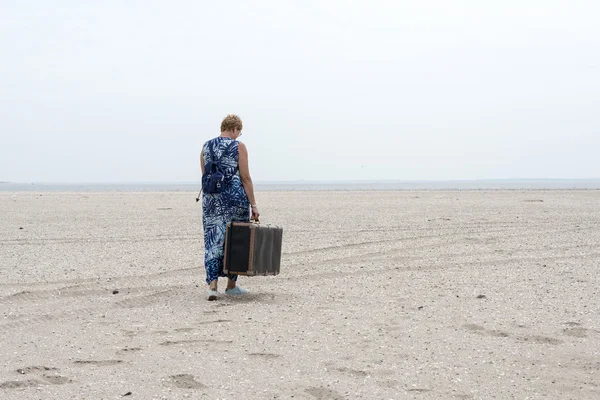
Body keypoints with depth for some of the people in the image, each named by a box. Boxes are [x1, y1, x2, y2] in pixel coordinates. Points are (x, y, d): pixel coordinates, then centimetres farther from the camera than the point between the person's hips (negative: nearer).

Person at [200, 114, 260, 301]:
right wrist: (253, 205, -6)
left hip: (211, 198, 3)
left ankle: (212, 284, -12)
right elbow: (245, 177, -9)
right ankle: (231, 284, 19)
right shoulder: (239, 147, -6)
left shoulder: (206, 147, 8)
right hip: (236, 198, -3)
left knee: (213, 241, 3)